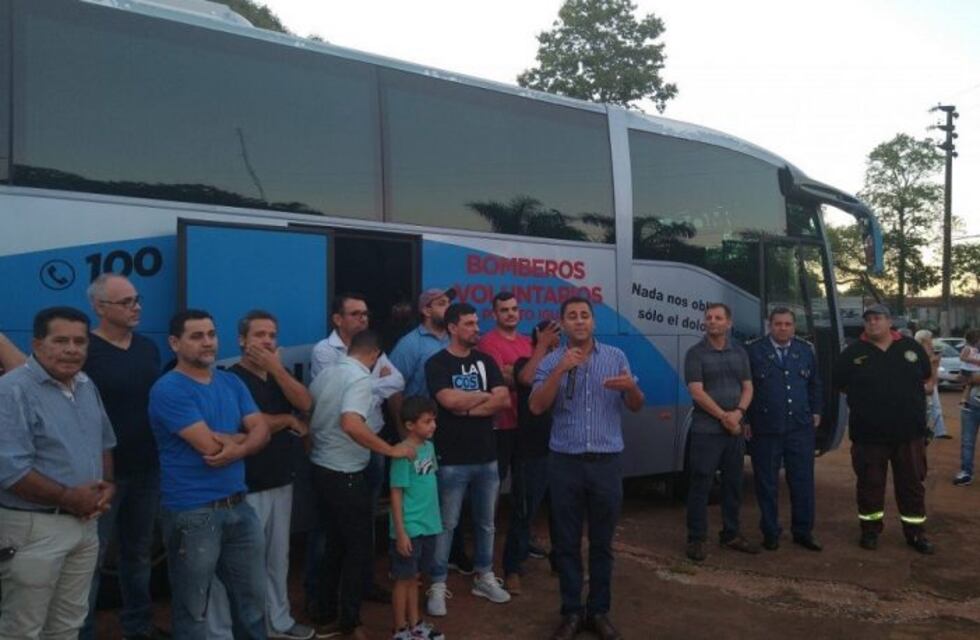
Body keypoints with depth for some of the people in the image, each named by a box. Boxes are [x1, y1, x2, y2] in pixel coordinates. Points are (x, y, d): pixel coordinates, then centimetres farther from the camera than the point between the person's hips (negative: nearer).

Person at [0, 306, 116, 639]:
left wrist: (108, 484, 0)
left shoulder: (87, 386, 9)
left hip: (85, 523, 7)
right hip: (33, 527, -7)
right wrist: (68, 497, -17)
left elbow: (104, 443, 18)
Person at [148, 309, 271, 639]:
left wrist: (236, 450, -18)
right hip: (192, 513, -6)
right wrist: (241, 436, -3)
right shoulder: (168, 389, -13)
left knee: (253, 599, 16)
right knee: (193, 611, 9)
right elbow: (208, 444, -21)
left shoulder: (232, 382, 9)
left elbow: (262, 431, 2)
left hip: (239, 506, 7)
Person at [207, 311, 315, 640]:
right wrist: (290, 420, -7)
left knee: (278, 557, 17)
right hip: (246, 487, -8)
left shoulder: (279, 375, 13)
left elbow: (304, 403, -4)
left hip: (281, 482, 8)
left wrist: (275, 367, -13)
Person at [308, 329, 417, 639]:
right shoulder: (360, 378, -19)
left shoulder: (325, 374, 6)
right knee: (357, 547, 7)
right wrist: (392, 450, -28)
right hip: (346, 475, -8)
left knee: (334, 544, 19)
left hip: (321, 469, 8)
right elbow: (351, 424, -35)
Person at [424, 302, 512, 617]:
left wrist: (467, 407, -12)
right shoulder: (437, 363, -6)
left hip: (486, 456, 5)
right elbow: (449, 400, -22)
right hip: (452, 459, -5)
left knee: (485, 522, 15)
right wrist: (485, 395, -7)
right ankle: (438, 585, 12)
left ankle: (484, 577, 30)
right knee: (446, 524, 2)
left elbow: (504, 400, -3)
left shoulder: (485, 361, 8)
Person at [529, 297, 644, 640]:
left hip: (607, 461, 1)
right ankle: (571, 611, 19)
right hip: (565, 462, 0)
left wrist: (631, 387, -17)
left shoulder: (616, 357, 5)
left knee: (602, 541, 9)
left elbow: (636, 406, 6)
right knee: (567, 542, 7)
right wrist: (560, 371, -20)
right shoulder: (551, 361, 2)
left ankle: (599, 611, 21)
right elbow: (536, 407, -10)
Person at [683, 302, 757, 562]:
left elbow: (747, 387, 9)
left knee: (733, 484, 12)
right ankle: (696, 539, 5)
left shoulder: (739, 352, 11)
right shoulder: (696, 353, -5)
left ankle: (731, 534, 24)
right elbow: (697, 392, -11)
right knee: (701, 484, -3)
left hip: (735, 430, 5)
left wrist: (738, 413, -9)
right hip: (706, 430, -5)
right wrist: (723, 417, -13)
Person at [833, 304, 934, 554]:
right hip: (868, 434, -1)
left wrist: (904, 394, 10)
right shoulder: (853, 352, -1)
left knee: (912, 484, 10)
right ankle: (870, 531, 23)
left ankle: (915, 533, 22)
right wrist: (864, 398, 6)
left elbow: (926, 376, 18)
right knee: (870, 485, 8)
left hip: (909, 432, 2)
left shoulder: (911, 347, 4)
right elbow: (840, 384, 8)